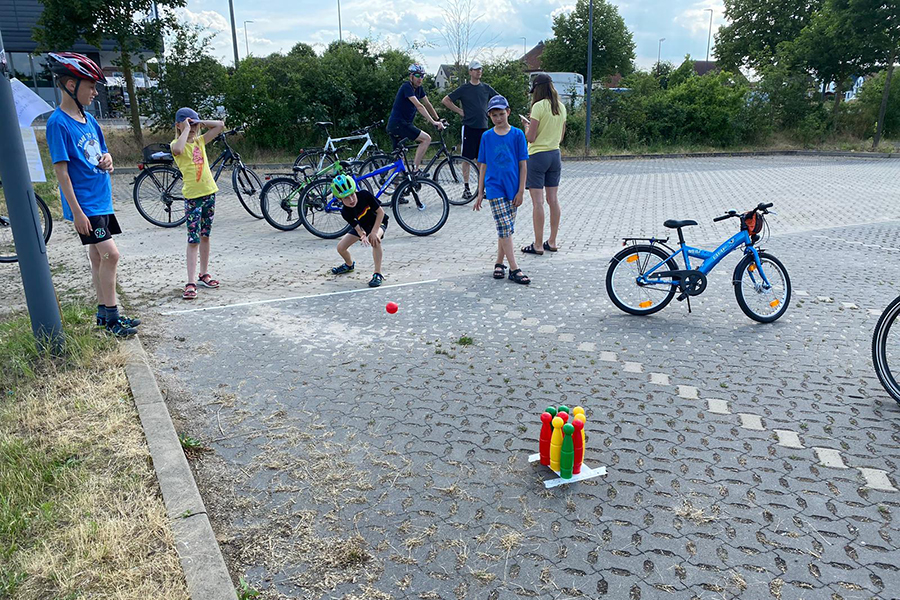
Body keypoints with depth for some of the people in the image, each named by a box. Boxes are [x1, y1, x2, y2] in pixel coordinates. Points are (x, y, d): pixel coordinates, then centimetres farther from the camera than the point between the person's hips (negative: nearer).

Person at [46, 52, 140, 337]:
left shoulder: (89, 119, 12)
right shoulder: (58, 123, -12)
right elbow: (61, 170, -15)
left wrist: (107, 160, -3)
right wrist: (76, 212, -18)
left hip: (101, 199, 8)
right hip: (84, 203, -8)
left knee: (99, 257, 12)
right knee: (110, 254, -12)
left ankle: (104, 313, 20)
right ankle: (111, 316, -3)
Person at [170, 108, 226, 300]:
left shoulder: (200, 141, 10)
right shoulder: (177, 144, -6)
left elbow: (220, 125, 9)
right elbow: (178, 150, -32)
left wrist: (199, 122, 0)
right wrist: (186, 129, -20)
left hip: (209, 192, 6)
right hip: (192, 196, -6)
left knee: (205, 236, 14)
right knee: (193, 240, -8)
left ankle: (204, 274, 25)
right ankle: (191, 282, -6)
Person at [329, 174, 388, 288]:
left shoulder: (365, 195, -34)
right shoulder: (345, 212, -26)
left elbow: (380, 212, -25)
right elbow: (356, 226, -19)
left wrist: (374, 232, -31)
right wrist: (362, 236, -44)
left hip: (378, 222, -4)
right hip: (362, 226, 4)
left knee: (375, 240, -38)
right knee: (341, 247, -1)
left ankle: (378, 274, -26)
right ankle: (349, 264, 35)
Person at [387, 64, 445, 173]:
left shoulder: (419, 88, 13)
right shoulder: (406, 87, -14)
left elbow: (428, 104, 17)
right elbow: (419, 106, -23)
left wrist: (438, 119, 9)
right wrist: (433, 122, -26)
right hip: (398, 124, -10)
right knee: (426, 138, -15)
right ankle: (415, 169, -17)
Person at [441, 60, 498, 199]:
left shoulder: (486, 88, 9)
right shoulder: (464, 89, -1)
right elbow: (445, 100, 0)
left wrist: (490, 111, 11)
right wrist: (459, 111, -3)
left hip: (483, 127, 3)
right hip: (469, 127, -3)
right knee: (467, 158, -2)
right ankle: (466, 188, 3)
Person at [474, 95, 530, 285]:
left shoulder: (517, 134, 1)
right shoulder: (487, 137, 4)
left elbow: (523, 164, 1)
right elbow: (483, 166, 7)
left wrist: (521, 191, -4)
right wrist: (480, 193, 6)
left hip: (512, 188, 1)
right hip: (494, 188, -1)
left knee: (506, 228, 9)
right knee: (505, 228, -8)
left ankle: (499, 263, 24)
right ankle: (514, 269, -7)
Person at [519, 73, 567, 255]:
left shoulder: (539, 106, -13)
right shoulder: (561, 107, 9)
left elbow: (530, 137, -15)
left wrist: (526, 125, 6)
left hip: (538, 156, -7)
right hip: (555, 155, 7)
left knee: (537, 202, -4)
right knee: (553, 199, 10)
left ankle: (538, 245, -2)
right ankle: (552, 242, 17)